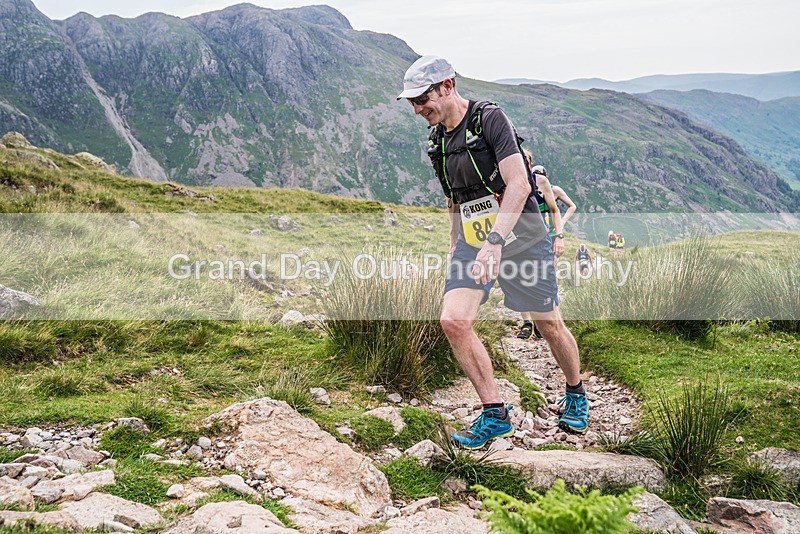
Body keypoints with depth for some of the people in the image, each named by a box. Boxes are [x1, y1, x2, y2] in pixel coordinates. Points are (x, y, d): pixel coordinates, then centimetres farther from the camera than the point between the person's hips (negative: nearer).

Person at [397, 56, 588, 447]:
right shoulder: (438, 140, 7)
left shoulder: (490, 119, -15)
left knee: (549, 325, 7)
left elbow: (519, 185, -24)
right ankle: (494, 414, 0)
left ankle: (575, 395, 36)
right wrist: (454, 249, 20)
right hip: (472, 242, 6)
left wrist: (494, 241, -34)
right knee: (453, 322, -14)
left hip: (519, 237, -5)